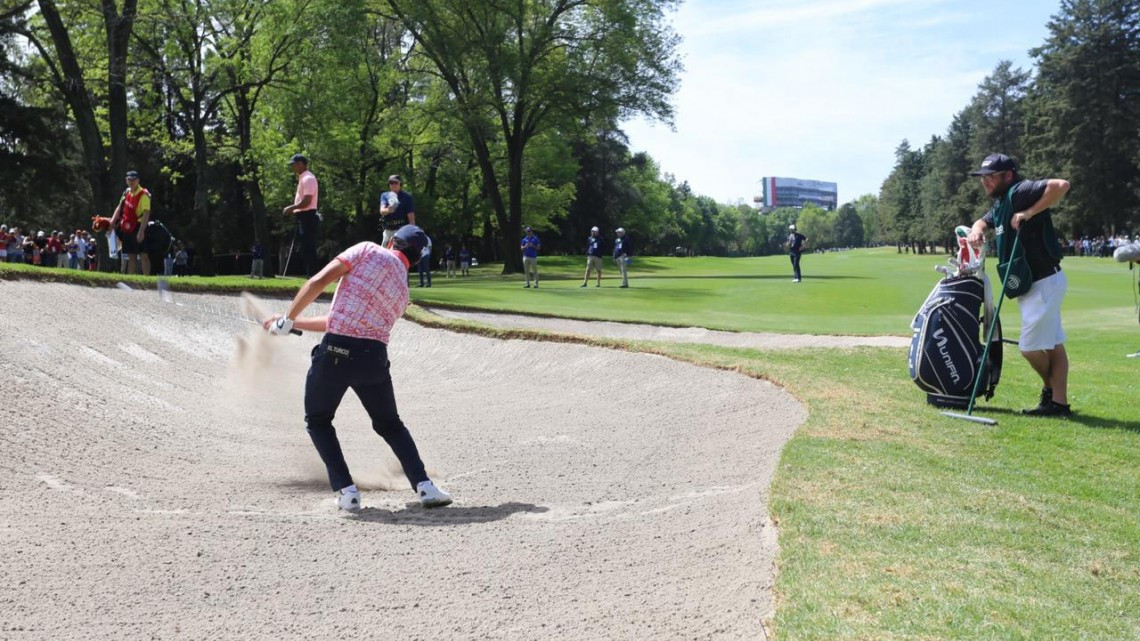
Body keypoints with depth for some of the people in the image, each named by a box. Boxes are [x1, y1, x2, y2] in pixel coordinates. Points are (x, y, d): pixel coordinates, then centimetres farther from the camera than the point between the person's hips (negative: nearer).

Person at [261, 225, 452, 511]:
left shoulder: (368, 250, 5)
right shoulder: (402, 292, 21)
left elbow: (318, 281, -7)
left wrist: (287, 319, 3)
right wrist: (295, 324, 29)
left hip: (336, 351, -4)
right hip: (374, 357, 4)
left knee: (318, 421, 20)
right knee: (390, 425, 24)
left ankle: (346, 491, 10)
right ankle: (424, 486, 8)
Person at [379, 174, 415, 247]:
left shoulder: (406, 197, -3)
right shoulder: (385, 196, 10)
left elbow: (411, 217, -6)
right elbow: (382, 211, -9)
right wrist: (388, 210, -33)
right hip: (388, 231, 5)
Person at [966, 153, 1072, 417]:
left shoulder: (1020, 192, -17)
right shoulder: (1000, 203, 13)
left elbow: (1061, 185, -31)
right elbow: (985, 221, 29)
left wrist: (1029, 213, -26)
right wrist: (977, 229, 5)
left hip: (1044, 282, -10)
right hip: (1032, 284, 10)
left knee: (1030, 345, -4)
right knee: (1053, 343, 12)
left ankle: (1051, 389, 20)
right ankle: (1059, 402, 17)